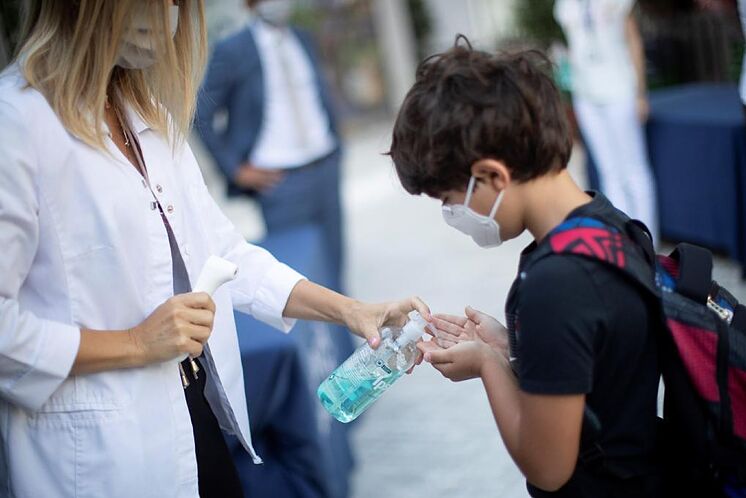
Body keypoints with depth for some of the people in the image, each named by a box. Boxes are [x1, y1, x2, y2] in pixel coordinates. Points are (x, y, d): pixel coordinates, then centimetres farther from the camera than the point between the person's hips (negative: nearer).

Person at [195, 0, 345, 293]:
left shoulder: (302, 40, 10)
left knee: (332, 262, 12)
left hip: (326, 167, 6)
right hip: (279, 178, -5)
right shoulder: (231, 51, -8)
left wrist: (334, 145, 12)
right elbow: (202, 117, -6)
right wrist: (236, 170, -7)